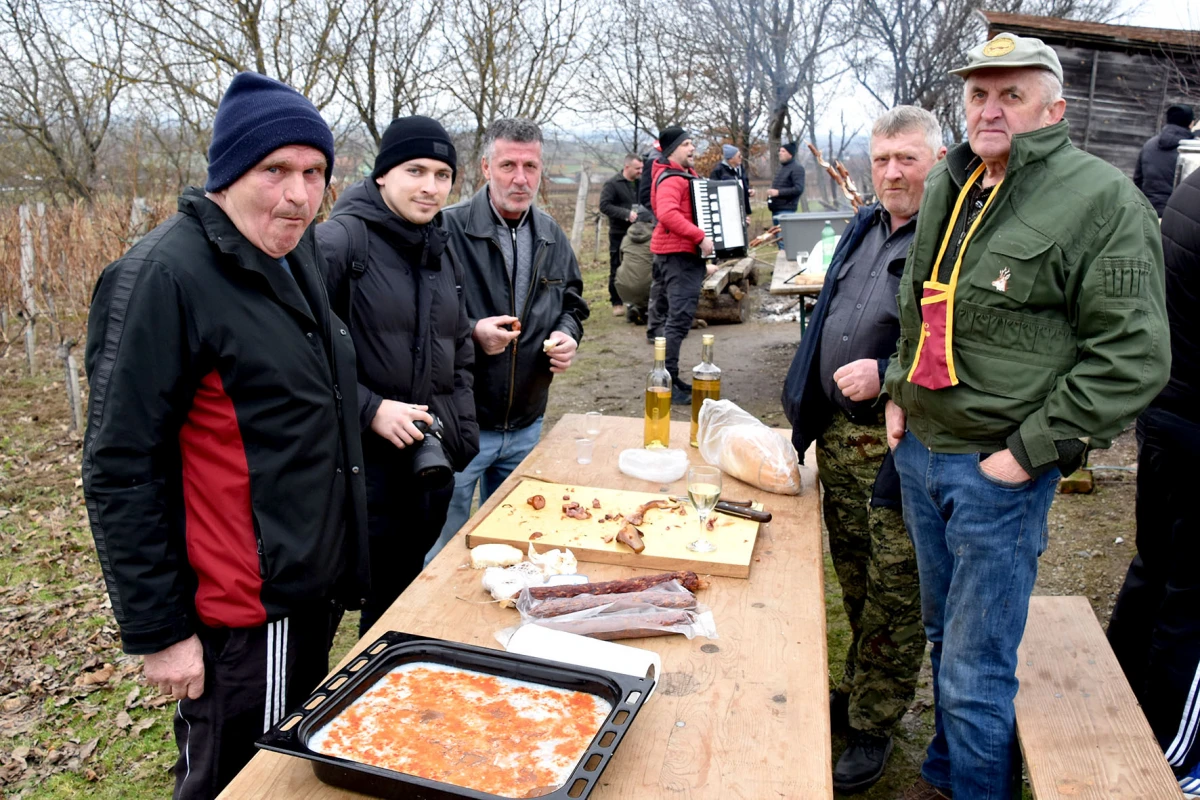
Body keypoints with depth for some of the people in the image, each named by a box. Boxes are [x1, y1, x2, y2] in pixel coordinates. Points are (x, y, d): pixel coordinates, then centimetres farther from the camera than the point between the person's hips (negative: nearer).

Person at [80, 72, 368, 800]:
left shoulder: (296, 252, 6)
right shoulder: (164, 275, -19)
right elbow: (120, 471, -18)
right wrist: (156, 631, -15)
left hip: (315, 592, 8)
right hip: (238, 618, -8)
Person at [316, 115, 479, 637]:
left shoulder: (442, 250, 13)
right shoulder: (340, 239, -10)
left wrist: (461, 437, 10)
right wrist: (371, 409, -19)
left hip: (431, 463, 7)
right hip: (358, 461, -6)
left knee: (398, 602, 19)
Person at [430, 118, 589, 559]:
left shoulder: (552, 236, 7)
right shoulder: (449, 229, -13)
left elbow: (572, 304, 19)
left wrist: (567, 334, -2)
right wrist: (471, 332, -27)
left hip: (526, 427, 6)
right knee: (443, 550, 9)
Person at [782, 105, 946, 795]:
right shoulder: (864, 227, 11)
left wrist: (888, 376, -26)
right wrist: (810, 412, 17)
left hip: (900, 450, -7)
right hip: (837, 435, 8)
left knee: (895, 595, 8)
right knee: (853, 578, 21)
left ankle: (873, 723, 26)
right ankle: (859, 691, 41)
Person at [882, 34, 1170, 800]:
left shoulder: (1102, 200, -12)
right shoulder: (947, 189, 10)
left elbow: (1132, 357, -16)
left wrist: (1030, 451, -18)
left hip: (999, 470, -7)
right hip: (919, 449, 7)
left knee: (976, 673, 2)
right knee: (945, 637, 22)